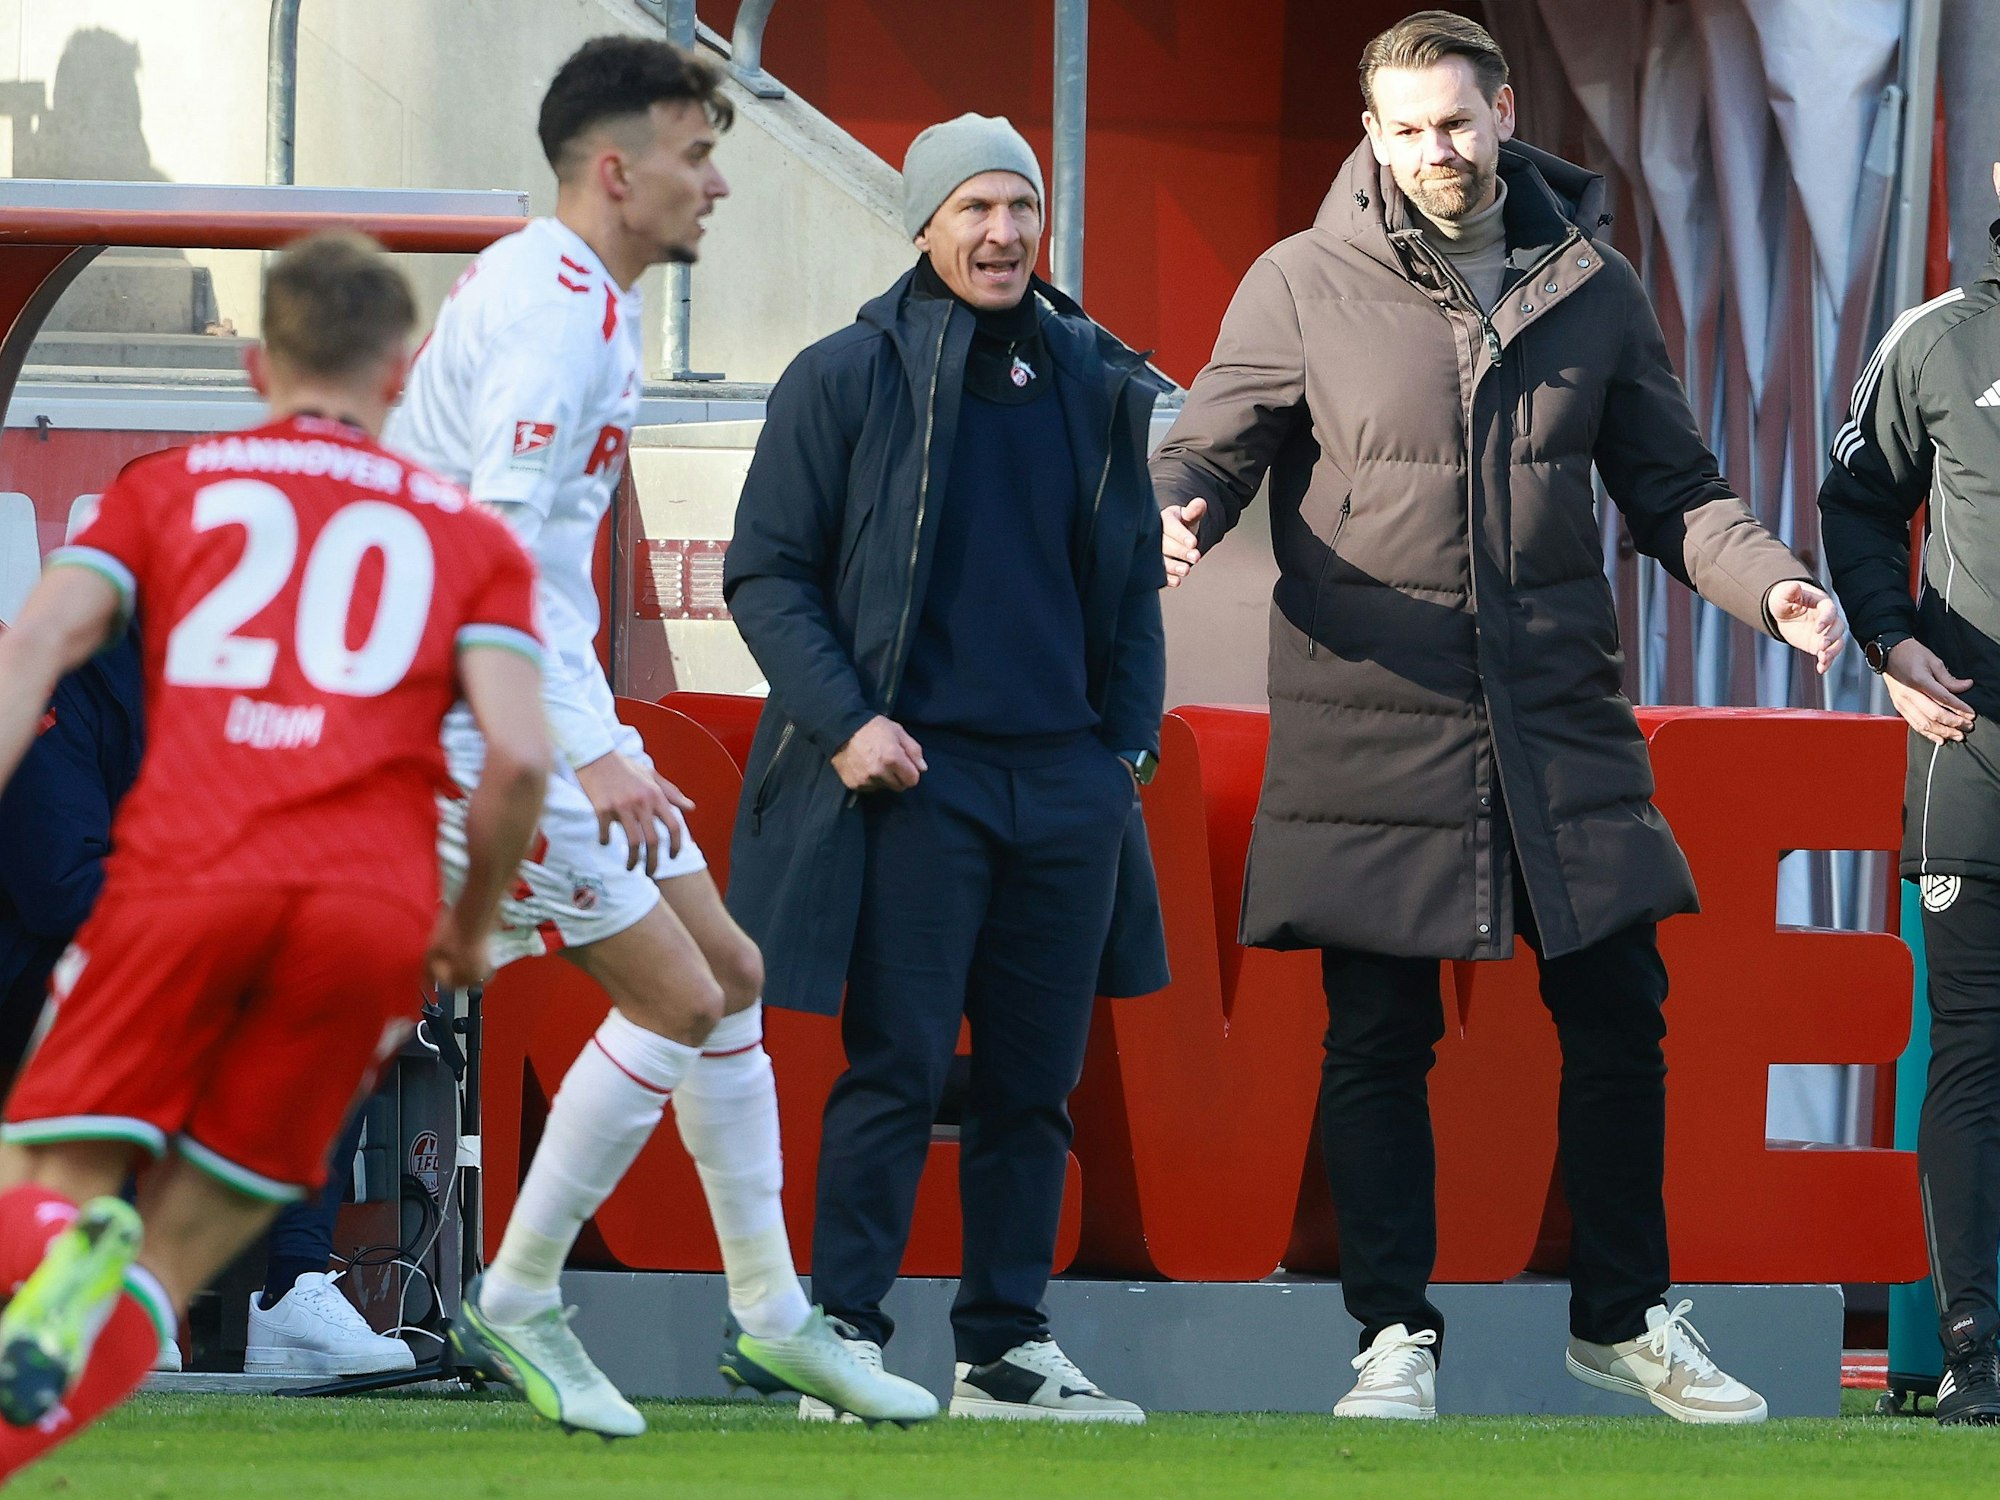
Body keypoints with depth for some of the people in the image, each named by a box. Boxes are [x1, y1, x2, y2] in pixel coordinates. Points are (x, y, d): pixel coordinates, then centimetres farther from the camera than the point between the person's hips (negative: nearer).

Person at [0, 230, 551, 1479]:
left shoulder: (168, 486, 22)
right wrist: (471, 929, 22)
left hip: (187, 874, -1)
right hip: (376, 901, 1)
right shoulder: (472, 537, 22)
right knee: (169, 1268, 7)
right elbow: (519, 753, 7)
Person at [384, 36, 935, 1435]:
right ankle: (517, 1305, 0)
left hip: (546, 702, 10)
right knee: (675, 995, -11)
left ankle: (771, 1316, 19)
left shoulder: (571, 298, 15)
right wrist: (586, 759, -30)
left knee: (730, 974, 11)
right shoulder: (554, 312, -18)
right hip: (490, 721, -10)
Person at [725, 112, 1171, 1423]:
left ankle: (1007, 1347, 12)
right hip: (911, 776, -4)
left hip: (1066, 778, 4)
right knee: (896, 1069, -8)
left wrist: (1131, 741, 9)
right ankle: (848, 1340, -4)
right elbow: (767, 575, 0)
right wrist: (842, 722, -11)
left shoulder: (1095, 383, 11)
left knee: (1037, 1078, 6)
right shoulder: (846, 379, -1)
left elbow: (1133, 579, 19)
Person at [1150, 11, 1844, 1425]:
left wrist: (1770, 581, -6)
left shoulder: (1594, 289, 7)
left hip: (1559, 721, 2)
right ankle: (1395, 1334, 12)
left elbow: (1676, 487, 12)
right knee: (1377, 1041, 2)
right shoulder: (1304, 287, -1)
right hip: (1371, 728, -2)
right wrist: (1176, 518, -24)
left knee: (1620, 1017, 5)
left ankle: (1625, 1317, 20)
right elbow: (1211, 447, 0)